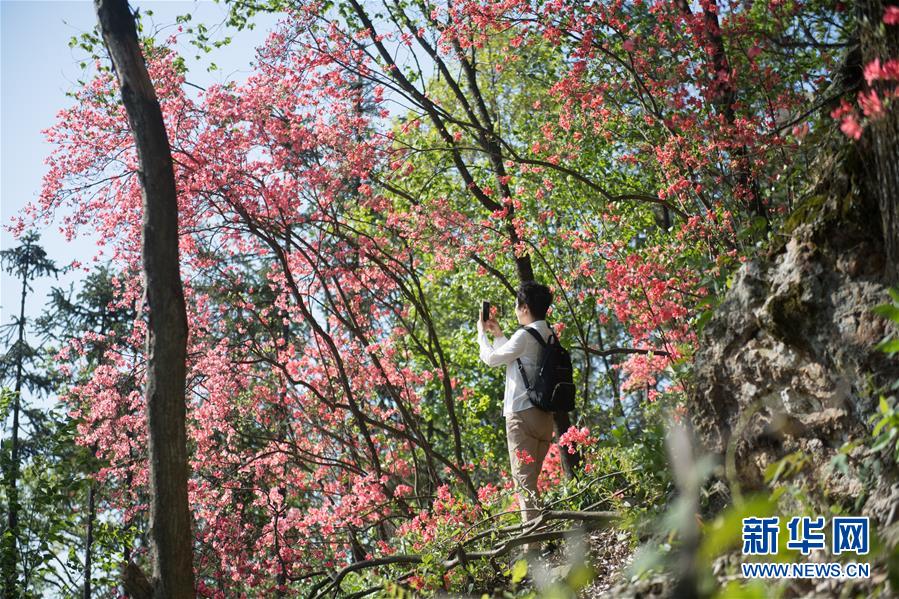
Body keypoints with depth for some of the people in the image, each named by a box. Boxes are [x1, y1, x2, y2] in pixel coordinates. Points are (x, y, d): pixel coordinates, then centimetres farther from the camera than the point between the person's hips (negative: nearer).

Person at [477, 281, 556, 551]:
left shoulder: (525, 335, -12)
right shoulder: (548, 336, 14)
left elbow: (491, 358, -3)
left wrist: (482, 332, 12)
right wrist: (498, 334, 29)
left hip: (522, 415, -9)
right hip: (545, 416, 9)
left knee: (524, 482, -10)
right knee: (531, 482, 14)